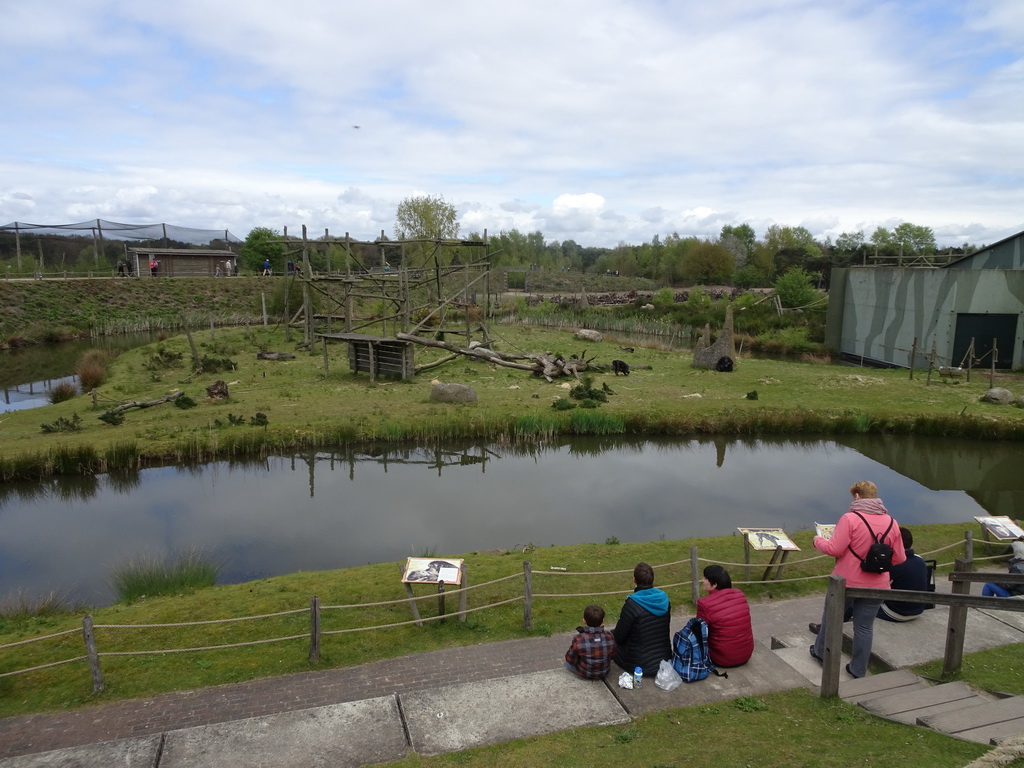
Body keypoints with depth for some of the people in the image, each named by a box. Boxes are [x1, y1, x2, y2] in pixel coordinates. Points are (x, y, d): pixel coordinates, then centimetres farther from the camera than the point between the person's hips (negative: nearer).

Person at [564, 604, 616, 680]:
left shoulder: (579, 639, -31)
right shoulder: (609, 636, -22)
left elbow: (571, 660, -18)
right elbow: (612, 653, -3)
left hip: (585, 674, -4)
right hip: (604, 672, 4)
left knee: (567, 662, 24)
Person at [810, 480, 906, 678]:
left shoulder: (850, 519, -17)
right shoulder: (892, 523, -2)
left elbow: (834, 549, -19)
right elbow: (899, 558, 3)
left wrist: (818, 541, 0)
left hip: (846, 582, -3)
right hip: (876, 587, 3)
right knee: (864, 627, 14)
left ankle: (821, 652, 35)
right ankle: (858, 669, 22)